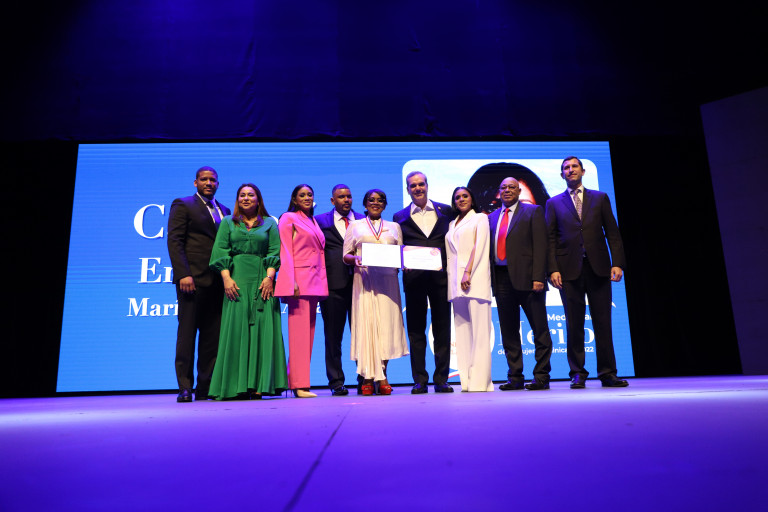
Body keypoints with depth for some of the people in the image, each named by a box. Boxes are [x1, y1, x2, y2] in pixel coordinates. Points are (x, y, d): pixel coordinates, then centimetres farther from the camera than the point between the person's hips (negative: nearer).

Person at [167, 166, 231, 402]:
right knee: (187, 332, -2)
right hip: (193, 278, -5)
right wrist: (184, 274, -15)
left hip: (218, 281, 5)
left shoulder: (224, 211, 20)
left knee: (213, 335, 4)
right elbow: (174, 241, -5)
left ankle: (205, 387, 11)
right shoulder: (182, 205, 4)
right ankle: (185, 387, 4)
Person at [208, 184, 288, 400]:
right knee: (236, 328, -4)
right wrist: (226, 278, -9)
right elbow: (220, 251, 5)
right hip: (236, 281, 1)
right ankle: (237, 385, -1)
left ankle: (258, 384, -3)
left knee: (261, 328, -5)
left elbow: (275, 252, 4)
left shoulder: (269, 223, 14)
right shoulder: (228, 223, 16)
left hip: (262, 281, 0)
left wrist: (269, 277, -10)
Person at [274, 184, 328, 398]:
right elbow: (286, 252, -7)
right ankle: (300, 384, -5)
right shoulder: (288, 218, 1)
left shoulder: (313, 221, 22)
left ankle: (299, 382, 12)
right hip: (299, 280, -7)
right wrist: (291, 282, -16)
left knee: (309, 331, 6)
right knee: (299, 331, -8)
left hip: (314, 281, 7)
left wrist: (322, 282, 12)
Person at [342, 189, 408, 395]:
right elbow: (346, 255, 9)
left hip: (387, 280, 2)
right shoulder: (355, 226, 14)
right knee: (365, 323, -8)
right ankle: (368, 377, -5)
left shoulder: (394, 227, 19)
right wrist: (355, 259, -12)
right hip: (364, 280, -1)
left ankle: (382, 377, 0)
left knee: (387, 323, -5)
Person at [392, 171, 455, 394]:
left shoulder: (445, 211, 11)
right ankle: (420, 380, 11)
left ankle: (441, 379, 13)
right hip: (414, 278, 0)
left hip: (440, 276, 0)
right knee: (416, 331, 3)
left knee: (442, 329, 4)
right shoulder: (400, 217, 11)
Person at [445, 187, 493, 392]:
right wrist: (452, 280, 8)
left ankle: (480, 381, -8)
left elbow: (479, 247, -5)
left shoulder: (480, 218, 8)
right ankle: (466, 381, 6)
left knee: (479, 330, -9)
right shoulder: (452, 225, 23)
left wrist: (468, 272, -15)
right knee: (462, 331, 3)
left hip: (475, 278, -6)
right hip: (456, 281, 6)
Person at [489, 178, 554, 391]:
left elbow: (540, 246, -4)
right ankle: (515, 378, 15)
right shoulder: (492, 217, 18)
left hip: (526, 278, -4)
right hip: (501, 279, 5)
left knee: (540, 330, 1)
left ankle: (541, 377, 10)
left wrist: (538, 277, -14)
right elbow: (490, 248, 15)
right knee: (508, 332, 7)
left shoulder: (533, 212, 4)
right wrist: (490, 277, 4)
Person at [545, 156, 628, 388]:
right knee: (574, 324, 1)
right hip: (570, 270, 0)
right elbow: (551, 239, 5)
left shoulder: (600, 198, 14)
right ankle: (578, 374, 9)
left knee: (603, 322, 2)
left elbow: (612, 233, 8)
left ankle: (607, 373, 10)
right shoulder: (554, 203, 12)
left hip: (598, 267, 1)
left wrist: (617, 263, -3)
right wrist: (553, 269, -6)